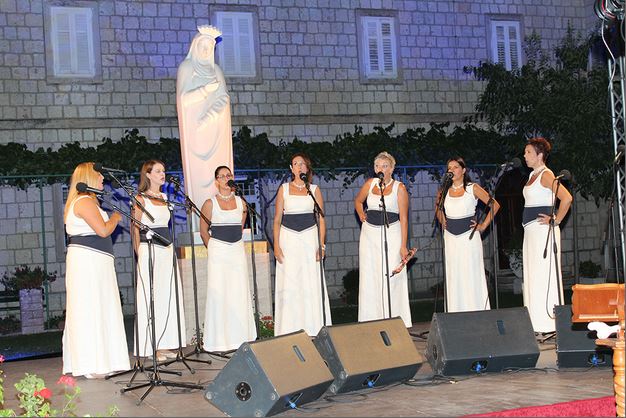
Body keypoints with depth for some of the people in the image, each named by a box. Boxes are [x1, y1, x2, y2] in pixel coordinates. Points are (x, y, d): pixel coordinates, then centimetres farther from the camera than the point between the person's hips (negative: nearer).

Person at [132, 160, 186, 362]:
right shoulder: (141, 199, -5)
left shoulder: (164, 198, 15)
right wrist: (140, 254, -11)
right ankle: (150, 347, -2)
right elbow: (135, 229, -6)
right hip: (150, 250, -7)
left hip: (167, 250, 7)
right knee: (151, 297, -6)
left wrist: (170, 248, 16)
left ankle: (164, 345, 13)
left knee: (168, 296, 7)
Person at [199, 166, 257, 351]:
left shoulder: (241, 202, 9)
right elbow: (203, 231, 4)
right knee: (218, 293, -4)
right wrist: (214, 249, 4)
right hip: (218, 252, -3)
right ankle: (219, 340, 1)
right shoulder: (210, 203, -1)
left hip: (237, 250, 3)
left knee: (240, 293, 3)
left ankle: (241, 337, 11)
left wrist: (234, 243, 13)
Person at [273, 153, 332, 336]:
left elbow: (321, 219, 7)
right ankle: (290, 330, 1)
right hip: (288, 238, 0)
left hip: (310, 238, 0)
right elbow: (277, 219, 7)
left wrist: (321, 244, -3)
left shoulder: (314, 190, 8)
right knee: (289, 284, -3)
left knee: (312, 283, -3)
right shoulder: (284, 189, 7)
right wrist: (276, 245, -2)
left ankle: (313, 327, 5)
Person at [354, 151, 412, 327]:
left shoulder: (399, 187, -2)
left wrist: (403, 245, -10)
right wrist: (361, 215, 8)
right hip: (369, 234, 4)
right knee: (368, 278, 3)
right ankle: (369, 323, 9)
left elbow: (404, 218, -4)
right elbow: (358, 201, 28)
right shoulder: (370, 184, 8)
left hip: (391, 233, -4)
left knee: (391, 278, -7)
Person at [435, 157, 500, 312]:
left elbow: (495, 205, -1)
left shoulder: (473, 188, -3)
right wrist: (442, 221, 12)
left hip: (469, 237, -4)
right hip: (451, 238, 4)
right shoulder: (444, 190, 8)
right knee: (454, 278, 4)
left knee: (472, 276, -4)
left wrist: (483, 226, -4)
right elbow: (438, 207, 29)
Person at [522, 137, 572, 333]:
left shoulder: (546, 175, -11)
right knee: (532, 277, 9)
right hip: (531, 231, 10)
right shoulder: (533, 175, 17)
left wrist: (555, 220, -17)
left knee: (543, 275, -9)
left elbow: (566, 198, -22)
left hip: (542, 229, -10)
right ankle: (536, 324, 13)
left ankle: (548, 323, -6)